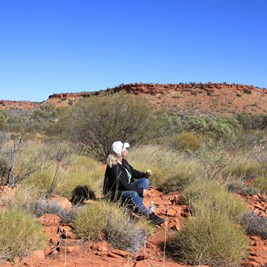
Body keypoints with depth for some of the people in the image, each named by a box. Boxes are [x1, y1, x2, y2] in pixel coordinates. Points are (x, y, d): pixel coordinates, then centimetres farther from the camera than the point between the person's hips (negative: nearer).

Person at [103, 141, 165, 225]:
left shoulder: (123, 161, 0)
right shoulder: (114, 168, -28)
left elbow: (134, 172, 10)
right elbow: (124, 186, -29)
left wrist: (145, 174, -9)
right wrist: (140, 191, -25)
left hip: (126, 187, 9)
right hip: (115, 192, -9)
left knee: (145, 181, -9)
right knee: (133, 193, -37)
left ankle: (138, 207, -20)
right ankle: (149, 215, -27)